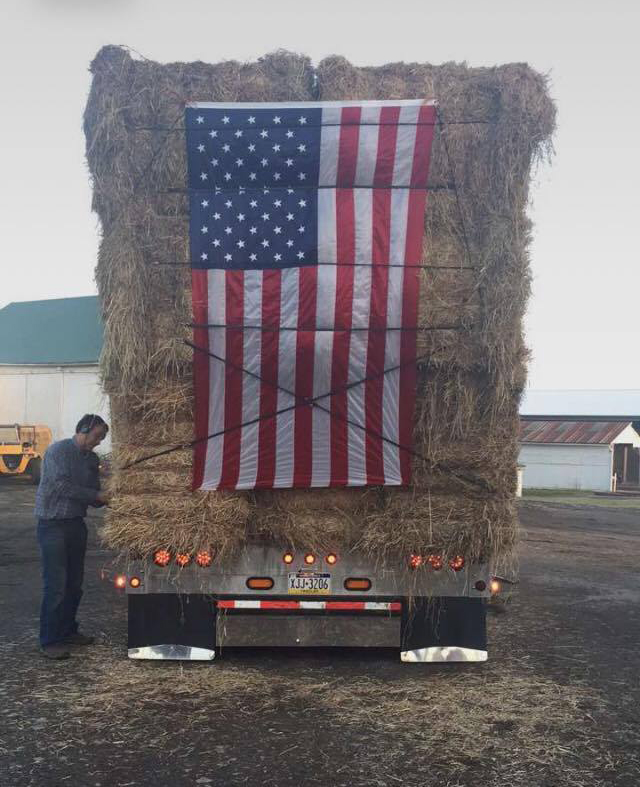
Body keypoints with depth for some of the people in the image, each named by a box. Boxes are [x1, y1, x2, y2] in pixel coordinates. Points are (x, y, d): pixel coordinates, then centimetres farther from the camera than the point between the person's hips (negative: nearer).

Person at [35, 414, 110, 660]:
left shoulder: (92, 458, 10)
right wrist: (97, 496, -19)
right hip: (53, 524, -7)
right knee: (56, 584, -8)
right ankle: (49, 641, -1)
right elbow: (62, 486, -20)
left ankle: (67, 630, 26)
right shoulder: (57, 451, -12)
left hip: (76, 524, 7)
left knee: (74, 583, 12)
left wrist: (108, 499, -8)